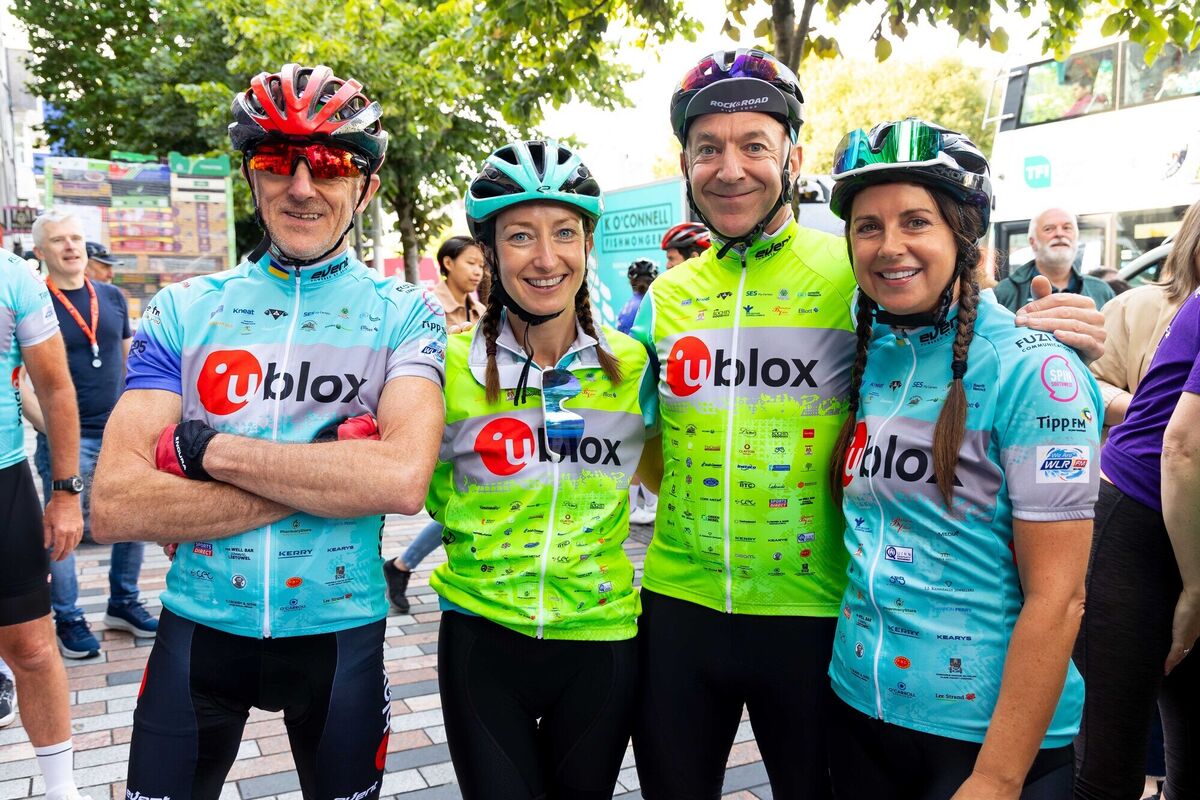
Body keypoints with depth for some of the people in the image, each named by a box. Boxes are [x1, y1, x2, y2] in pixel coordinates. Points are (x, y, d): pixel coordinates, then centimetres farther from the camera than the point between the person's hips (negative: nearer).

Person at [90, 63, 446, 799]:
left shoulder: (405, 314, -6)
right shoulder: (183, 311, -2)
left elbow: (402, 478, -24)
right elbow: (114, 507, -13)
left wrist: (209, 449, -20)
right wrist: (325, 474, -20)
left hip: (340, 635, -1)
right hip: (197, 628, 1)